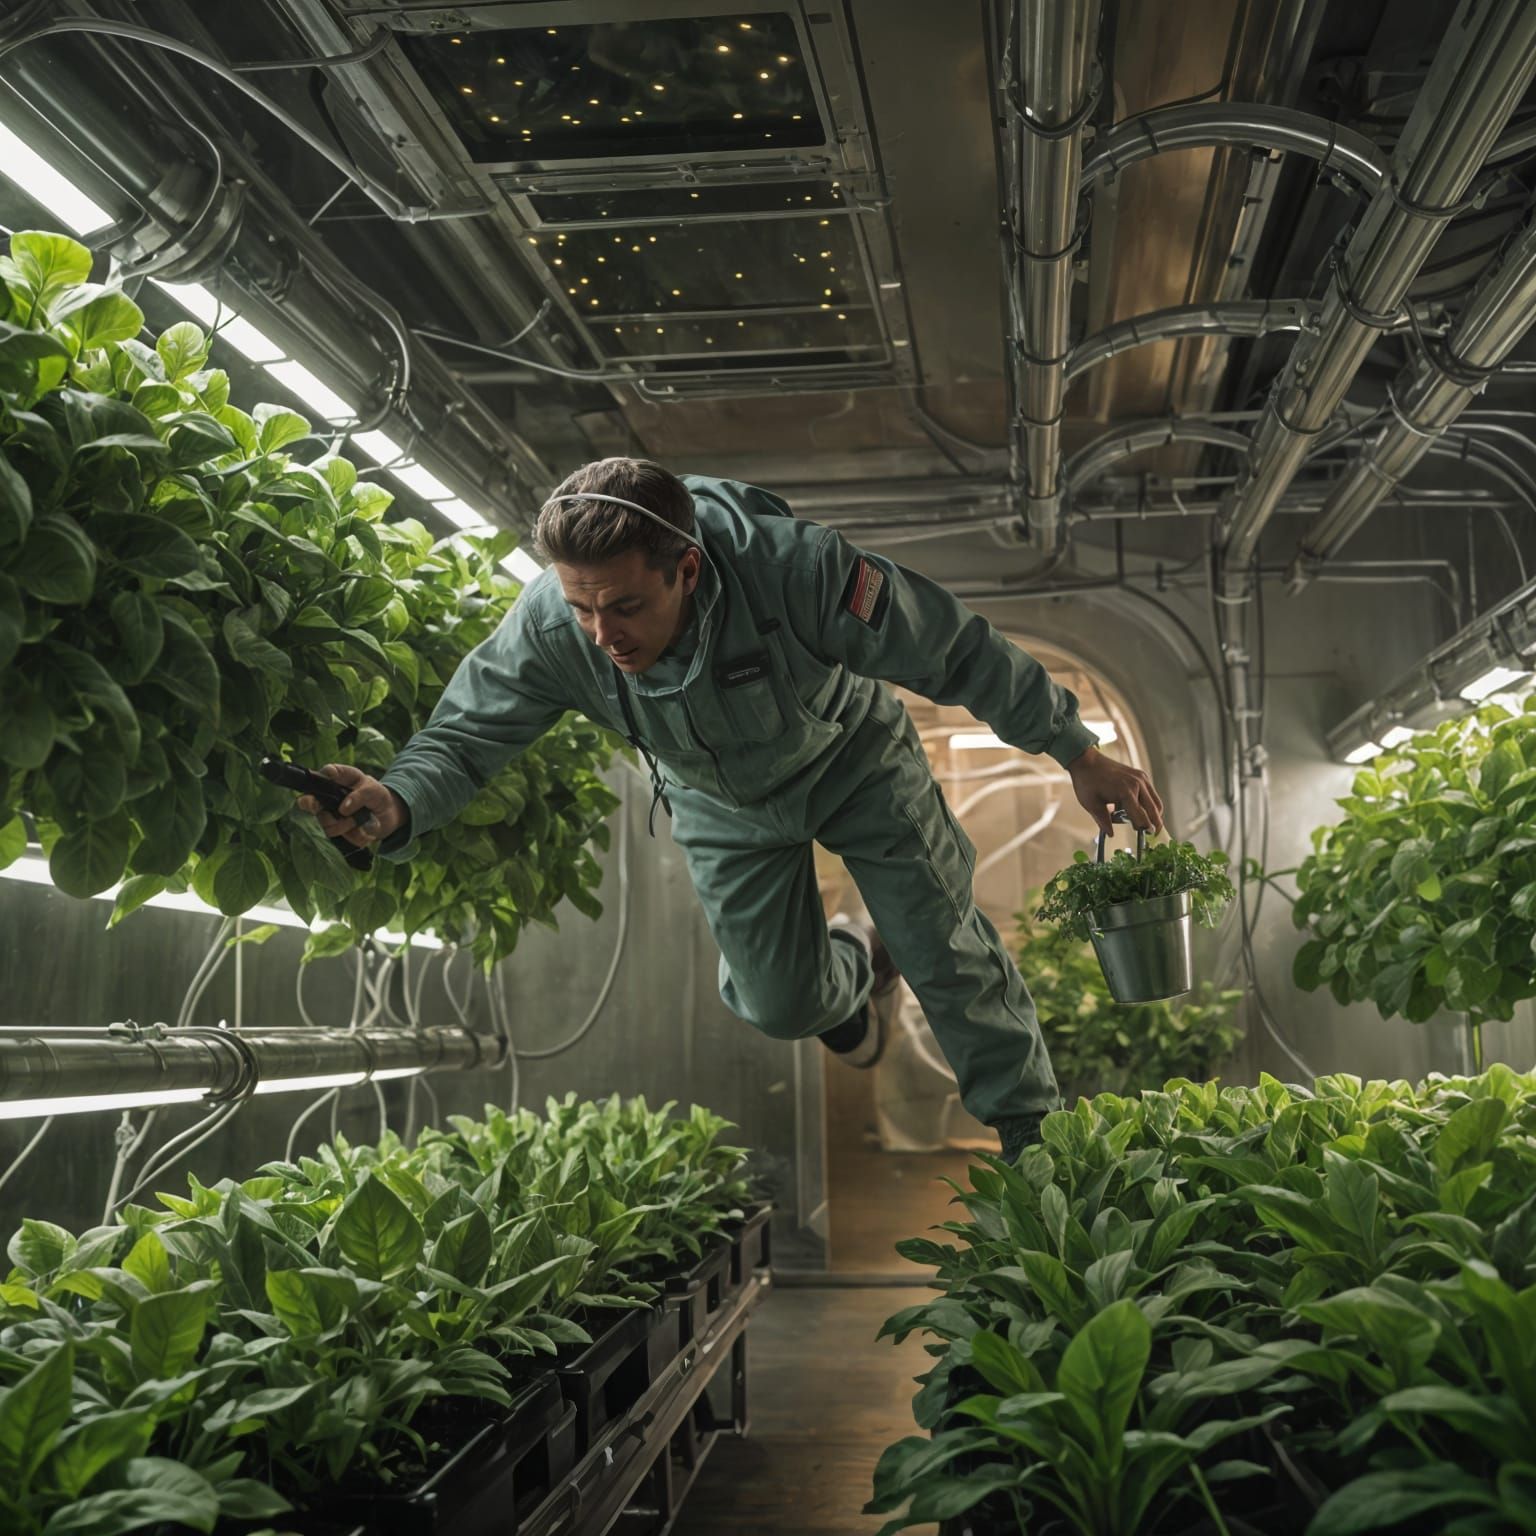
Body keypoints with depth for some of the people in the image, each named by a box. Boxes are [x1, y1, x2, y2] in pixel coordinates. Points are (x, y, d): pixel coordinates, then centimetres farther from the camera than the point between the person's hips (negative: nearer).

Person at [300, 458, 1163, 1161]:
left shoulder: (793, 566, -41)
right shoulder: (549, 628, -33)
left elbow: (960, 652, -30)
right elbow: (466, 733, -24)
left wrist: (1080, 756, -20)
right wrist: (396, 805, -49)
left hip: (853, 756, -2)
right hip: (726, 806, 3)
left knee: (946, 953, -1)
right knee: (779, 1005, 6)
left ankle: (1033, 1135, 21)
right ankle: (850, 971, 44)